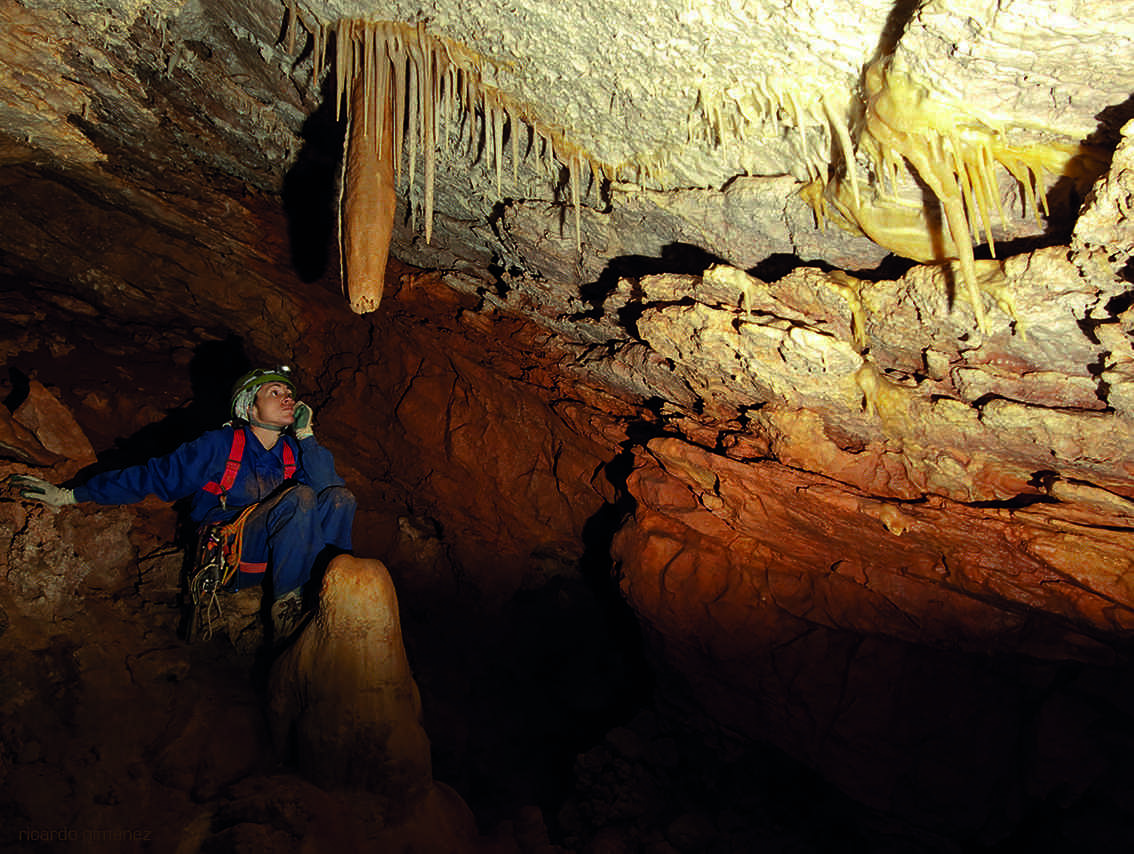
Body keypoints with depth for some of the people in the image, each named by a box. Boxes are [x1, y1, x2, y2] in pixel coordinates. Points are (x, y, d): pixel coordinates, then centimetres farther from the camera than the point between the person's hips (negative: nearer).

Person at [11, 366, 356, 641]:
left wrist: (306, 436, -9)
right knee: (300, 497, -31)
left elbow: (331, 487, -5)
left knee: (340, 499, -20)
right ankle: (284, 602, -23)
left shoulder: (292, 451, 9)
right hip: (230, 556, -4)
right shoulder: (219, 446, -2)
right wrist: (70, 495, 1)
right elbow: (153, 476, 1)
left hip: (279, 557, 4)